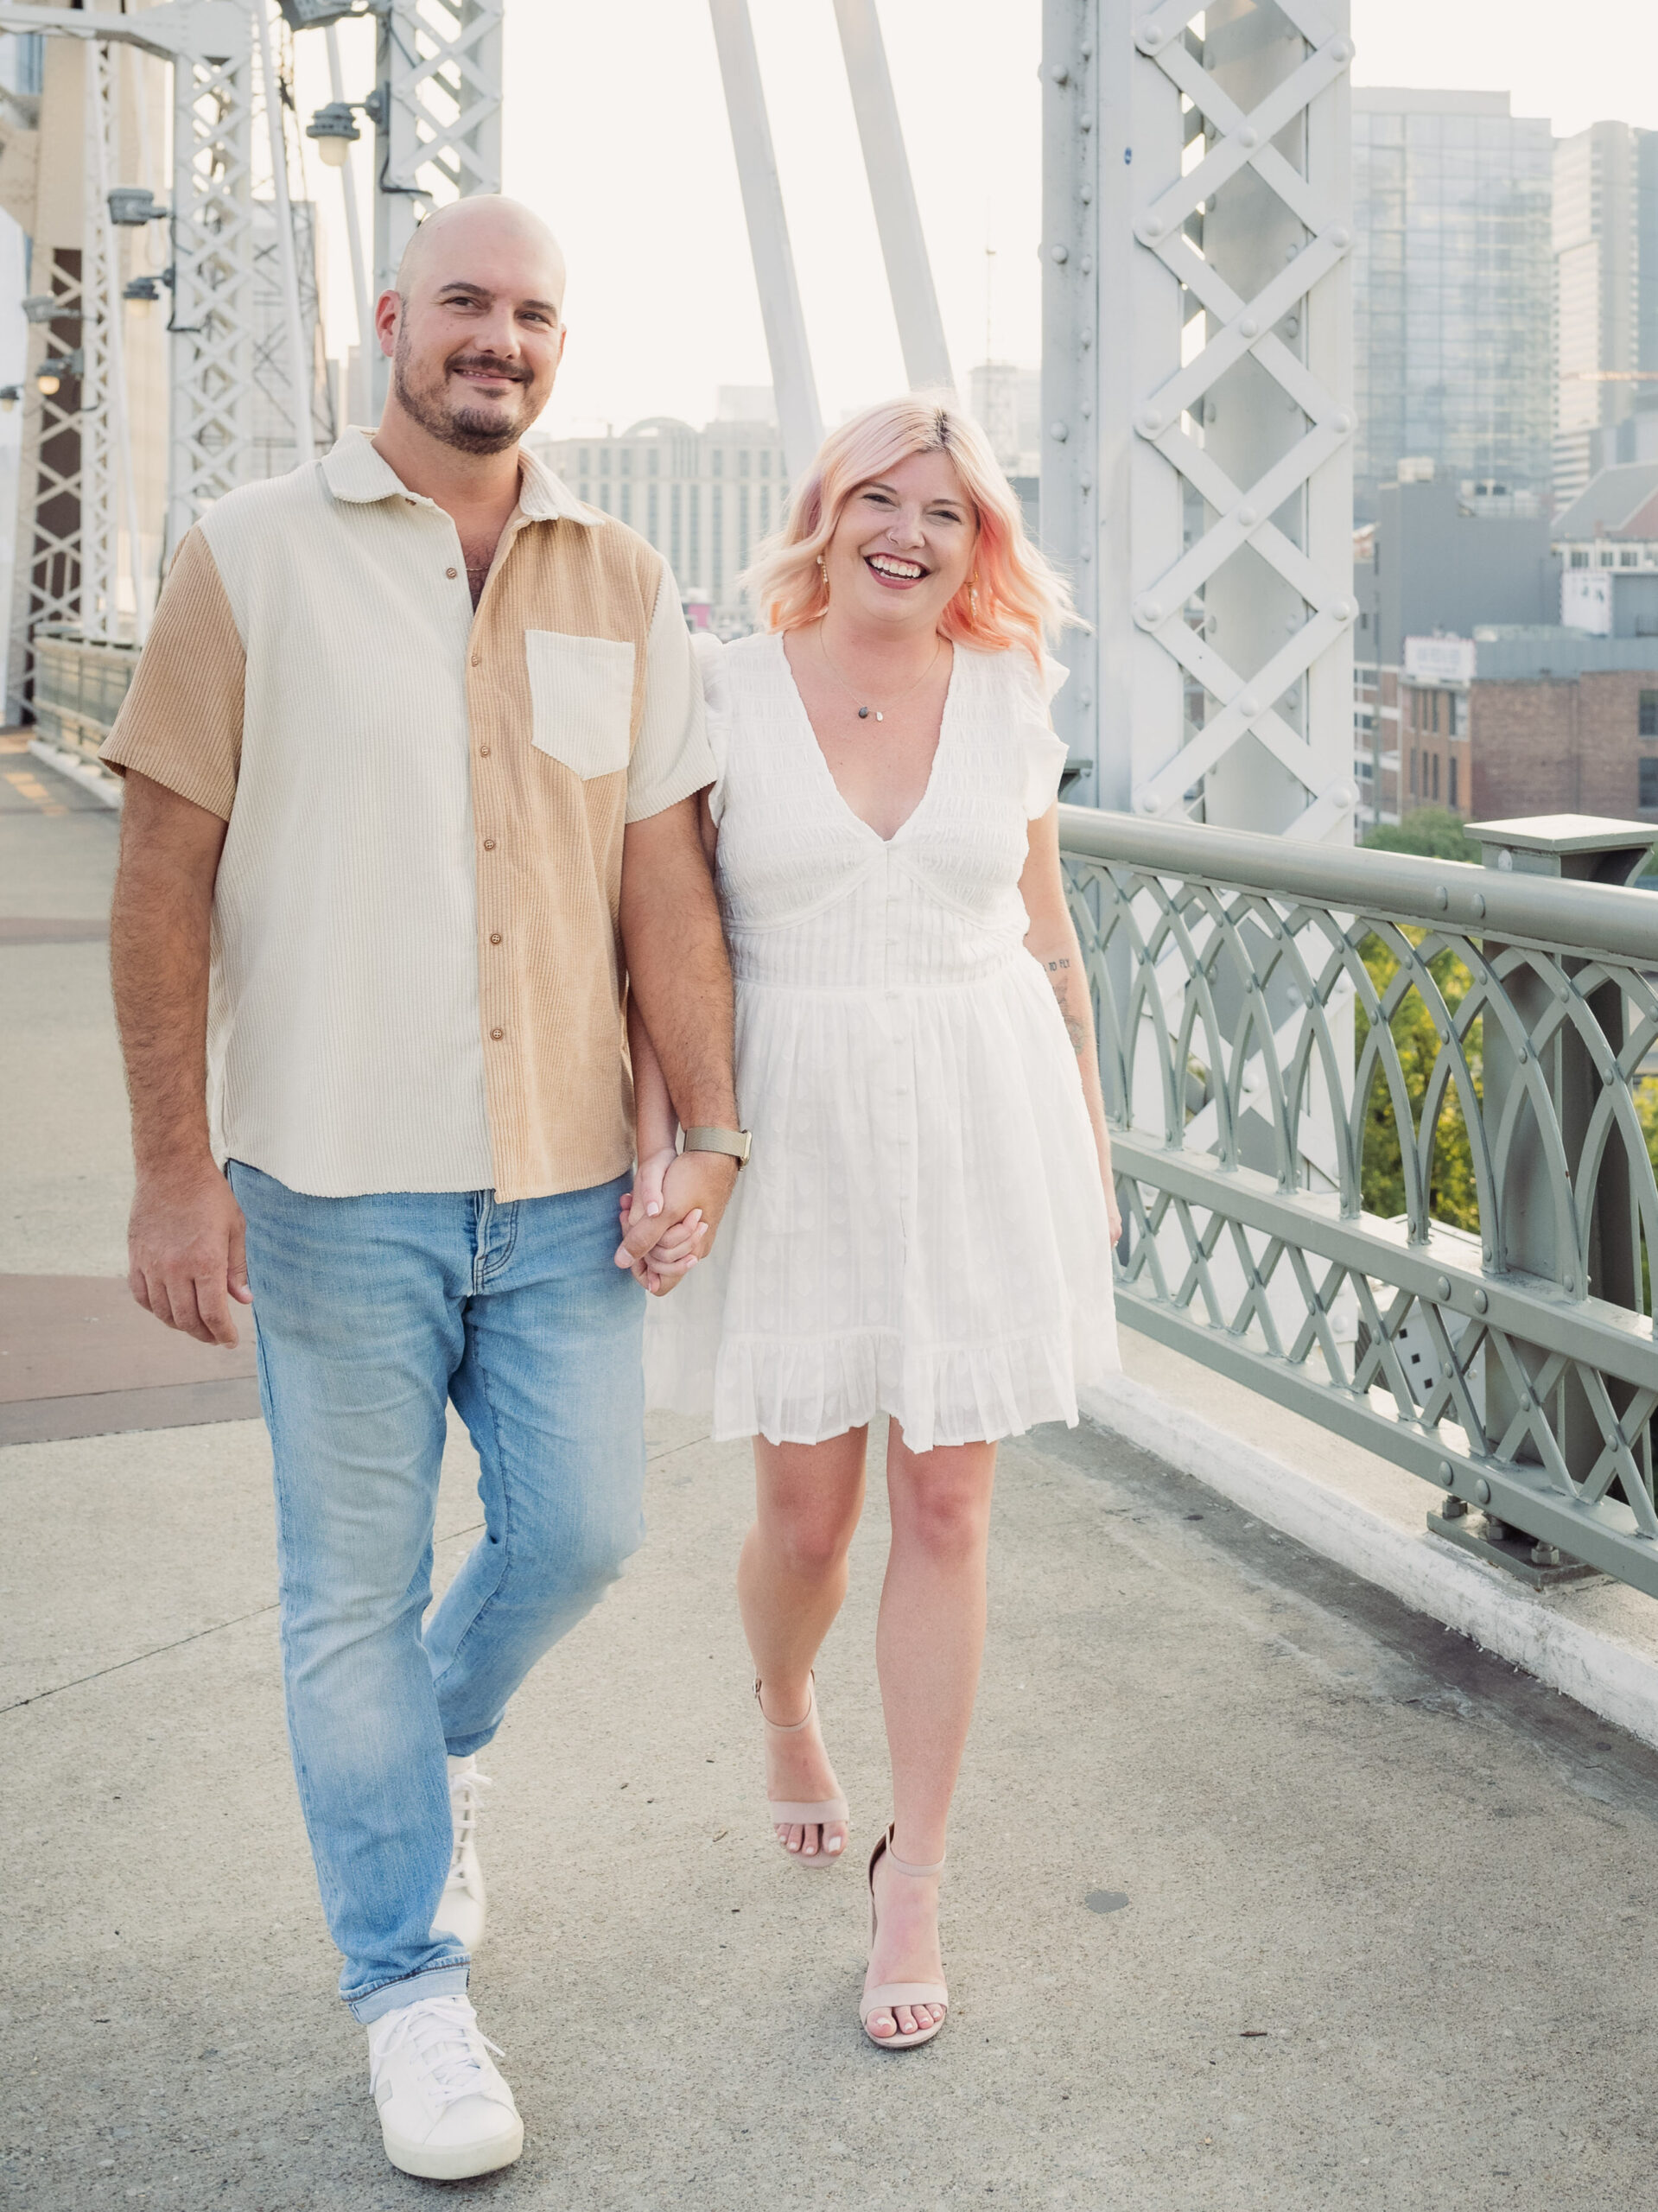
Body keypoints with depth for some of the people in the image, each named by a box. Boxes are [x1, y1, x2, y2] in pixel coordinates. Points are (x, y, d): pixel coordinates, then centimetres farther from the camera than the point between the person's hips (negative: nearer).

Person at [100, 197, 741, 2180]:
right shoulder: (256, 555, -2)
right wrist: (173, 1167, -9)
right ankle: (409, 1986, 22)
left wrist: (709, 1129, -2)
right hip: (335, 1184, -3)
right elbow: (164, 874, -4)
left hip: (561, 1182, 3)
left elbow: (663, 880, 6)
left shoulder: (621, 586, 7)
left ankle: (429, 1741, 43)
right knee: (355, 1586, 6)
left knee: (580, 1529, 9)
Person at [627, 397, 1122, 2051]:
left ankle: (912, 1880, 16)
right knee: (804, 1509, 6)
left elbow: (1048, 941, 11)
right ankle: (783, 1710, 42)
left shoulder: (1008, 703, 4)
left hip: (982, 1122, 1)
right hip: (794, 1125, -1)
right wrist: (652, 1147, -12)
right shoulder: (723, 693, -2)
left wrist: (1090, 1149, 11)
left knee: (944, 1506, 3)